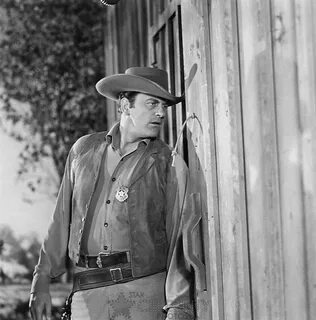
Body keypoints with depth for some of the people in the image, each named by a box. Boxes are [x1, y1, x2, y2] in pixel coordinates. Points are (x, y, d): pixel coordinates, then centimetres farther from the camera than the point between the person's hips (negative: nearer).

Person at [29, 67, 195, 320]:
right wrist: (42, 280, 13)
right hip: (87, 296, 2)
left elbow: (179, 240, -3)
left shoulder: (169, 164, 2)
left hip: (147, 293, -2)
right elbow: (62, 221, 16)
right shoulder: (84, 150, 11)